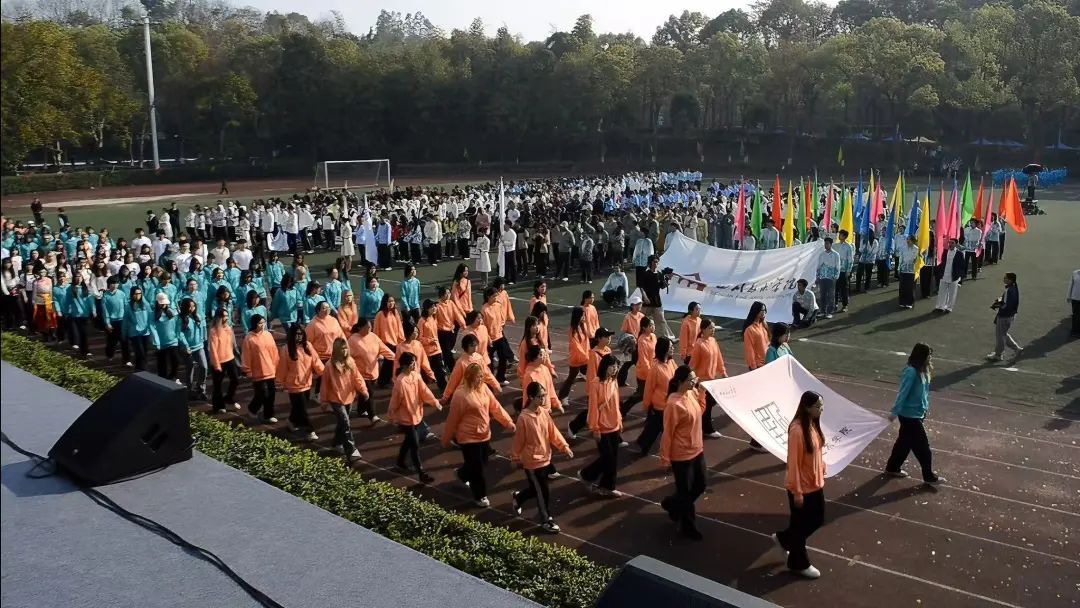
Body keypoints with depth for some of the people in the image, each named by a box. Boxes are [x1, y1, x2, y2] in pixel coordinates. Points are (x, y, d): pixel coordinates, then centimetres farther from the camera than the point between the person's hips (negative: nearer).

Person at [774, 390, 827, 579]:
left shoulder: (813, 424, -1)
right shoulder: (797, 430, -27)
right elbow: (793, 463, -23)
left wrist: (822, 469, 17)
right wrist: (797, 492, -19)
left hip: (816, 483, 9)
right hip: (802, 487, -9)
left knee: (818, 519, 21)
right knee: (800, 524, 10)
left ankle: (784, 538, 40)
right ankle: (799, 564, 30)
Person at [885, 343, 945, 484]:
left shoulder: (921, 371, 3)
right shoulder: (911, 372, -24)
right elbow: (902, 393, -23)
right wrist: (894, 412, -20)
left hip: (917, 413, 9)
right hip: (910, 415, -9)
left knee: (905, 442, 19)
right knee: (922, 446, 2)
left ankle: (892, 468, 31)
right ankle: (929, 476, 14)